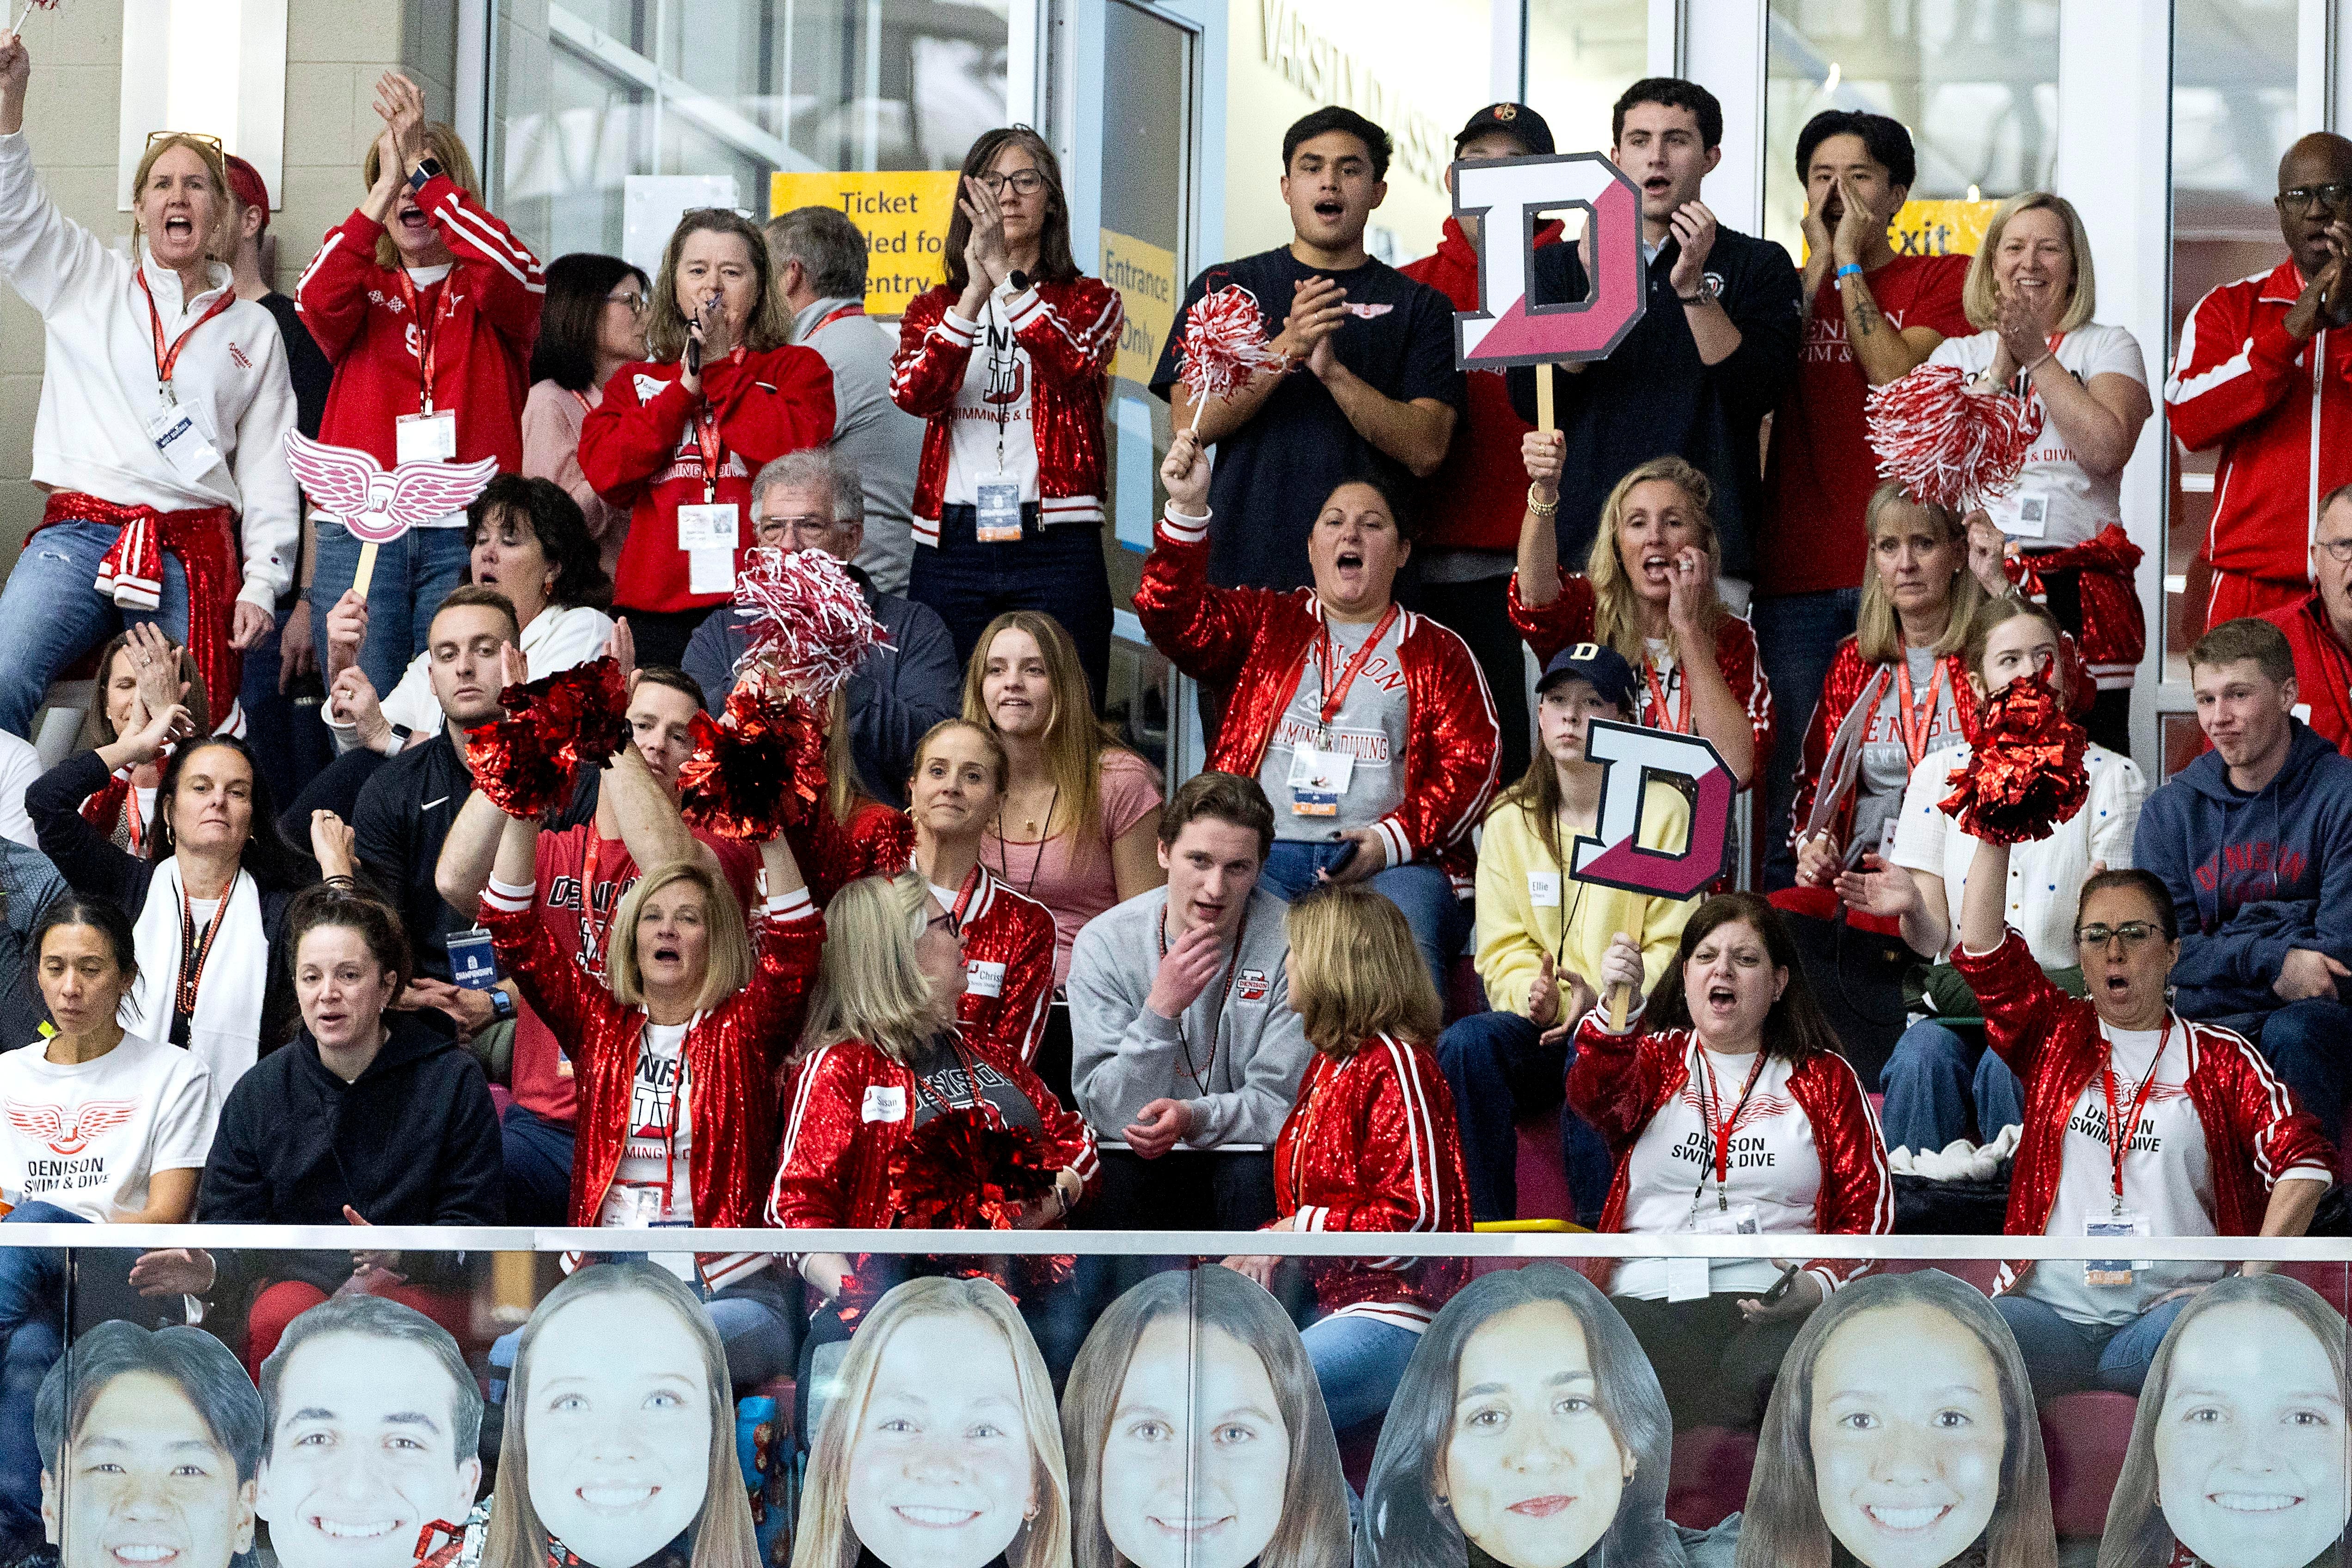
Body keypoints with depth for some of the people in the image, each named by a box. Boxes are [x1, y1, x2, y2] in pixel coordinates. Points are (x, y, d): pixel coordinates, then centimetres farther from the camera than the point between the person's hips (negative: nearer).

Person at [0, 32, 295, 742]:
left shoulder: (254, 329, 17)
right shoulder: (87, 280, 16)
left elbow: (269, 467, 14)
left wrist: (263, 582, 5)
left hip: (196, 553, 1)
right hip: (78, 534, -1)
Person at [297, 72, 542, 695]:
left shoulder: (490, 293, 12)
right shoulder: (364, 289, 16)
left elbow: (509, 269, -13)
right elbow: (317, 298, -7)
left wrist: (423, 171, -12)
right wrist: (388, 186, -13)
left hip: (467, 529, -1)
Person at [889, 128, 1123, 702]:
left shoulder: (1088, 300, 10)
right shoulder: (934, 306, 14)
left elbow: (1071, 364, -14)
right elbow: (912, 393, -7)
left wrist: (1006, 276, -22)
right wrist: (975, 293, -18)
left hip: (1056, 545, -2)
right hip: (953, 544, 2)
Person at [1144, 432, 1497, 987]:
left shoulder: (1439, 653, 19)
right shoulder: (1264, 623, 23)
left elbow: (1471, 767, 8)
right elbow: (1177, 620, 6)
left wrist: (1391, 840, -9)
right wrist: (1188, 509, -8)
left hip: (1395, 864, -1)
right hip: (1261, 854, 1)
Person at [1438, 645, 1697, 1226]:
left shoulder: (1663, 810, 2)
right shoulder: (1511, 820, 11)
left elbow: (1674, 947, -2)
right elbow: (1501, 949, 7)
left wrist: (1605, 1003, -20)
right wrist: (1535, 994, -17)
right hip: (1540, 1026, 3)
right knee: (1465, 1043, -28)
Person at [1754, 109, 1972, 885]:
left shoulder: (1940, 280, 10)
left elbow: (1900, 378, -8)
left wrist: (1849, 263, -3)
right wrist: (1817, 262, 0)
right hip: (1797, 566, 3)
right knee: (1784, 781, -2)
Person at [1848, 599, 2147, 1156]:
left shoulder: (2111, 777, 6)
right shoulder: (1939, 776, 10)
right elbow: (1932, 940, 6)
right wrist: (1912, 907, -18)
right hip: (1958, 999, 2)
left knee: (2009, 1066, -33)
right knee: (1923, 1056, -32)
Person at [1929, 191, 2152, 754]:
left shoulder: (2107, 348, 12)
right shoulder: (1957, 354, 18)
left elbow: (2107, 449, -5)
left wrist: (2039, 357, -4)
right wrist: (2001, 366, -3)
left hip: (2077, 585, -1)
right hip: (1977, 576, 1)